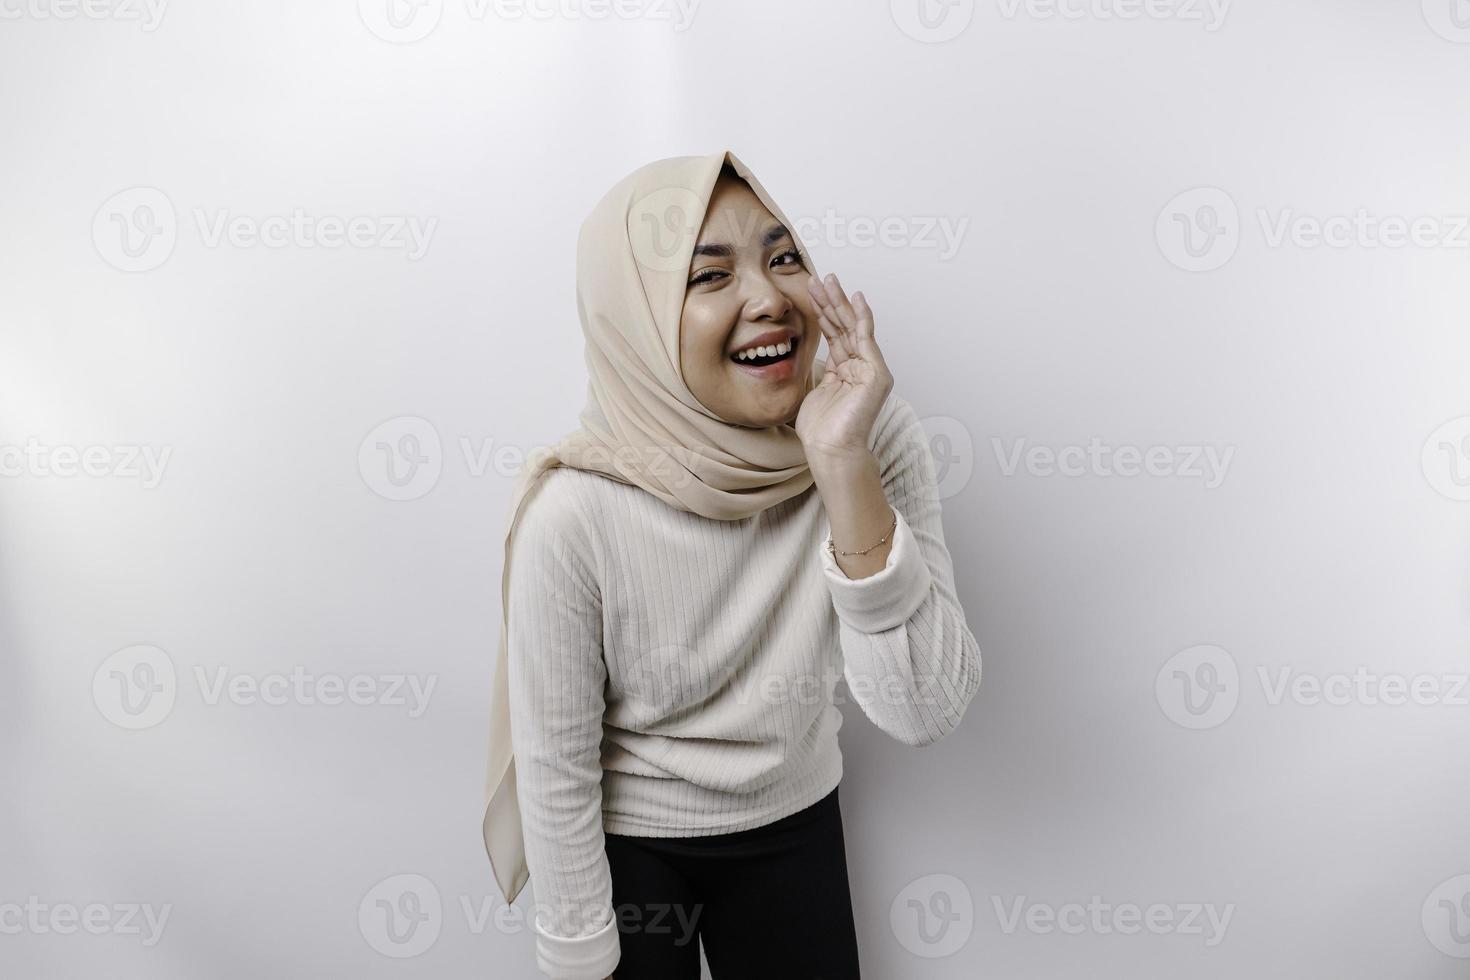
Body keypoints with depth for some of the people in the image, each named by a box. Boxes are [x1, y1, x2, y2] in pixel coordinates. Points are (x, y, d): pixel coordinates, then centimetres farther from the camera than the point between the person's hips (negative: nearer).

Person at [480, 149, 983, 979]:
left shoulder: (875, 432, -19)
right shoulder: (575, 514, -28)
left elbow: (928, 713, -25)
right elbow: (555, 766, -16)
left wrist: (844, 467, -35)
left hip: (795, 820, 3)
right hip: (627, 841, -3)